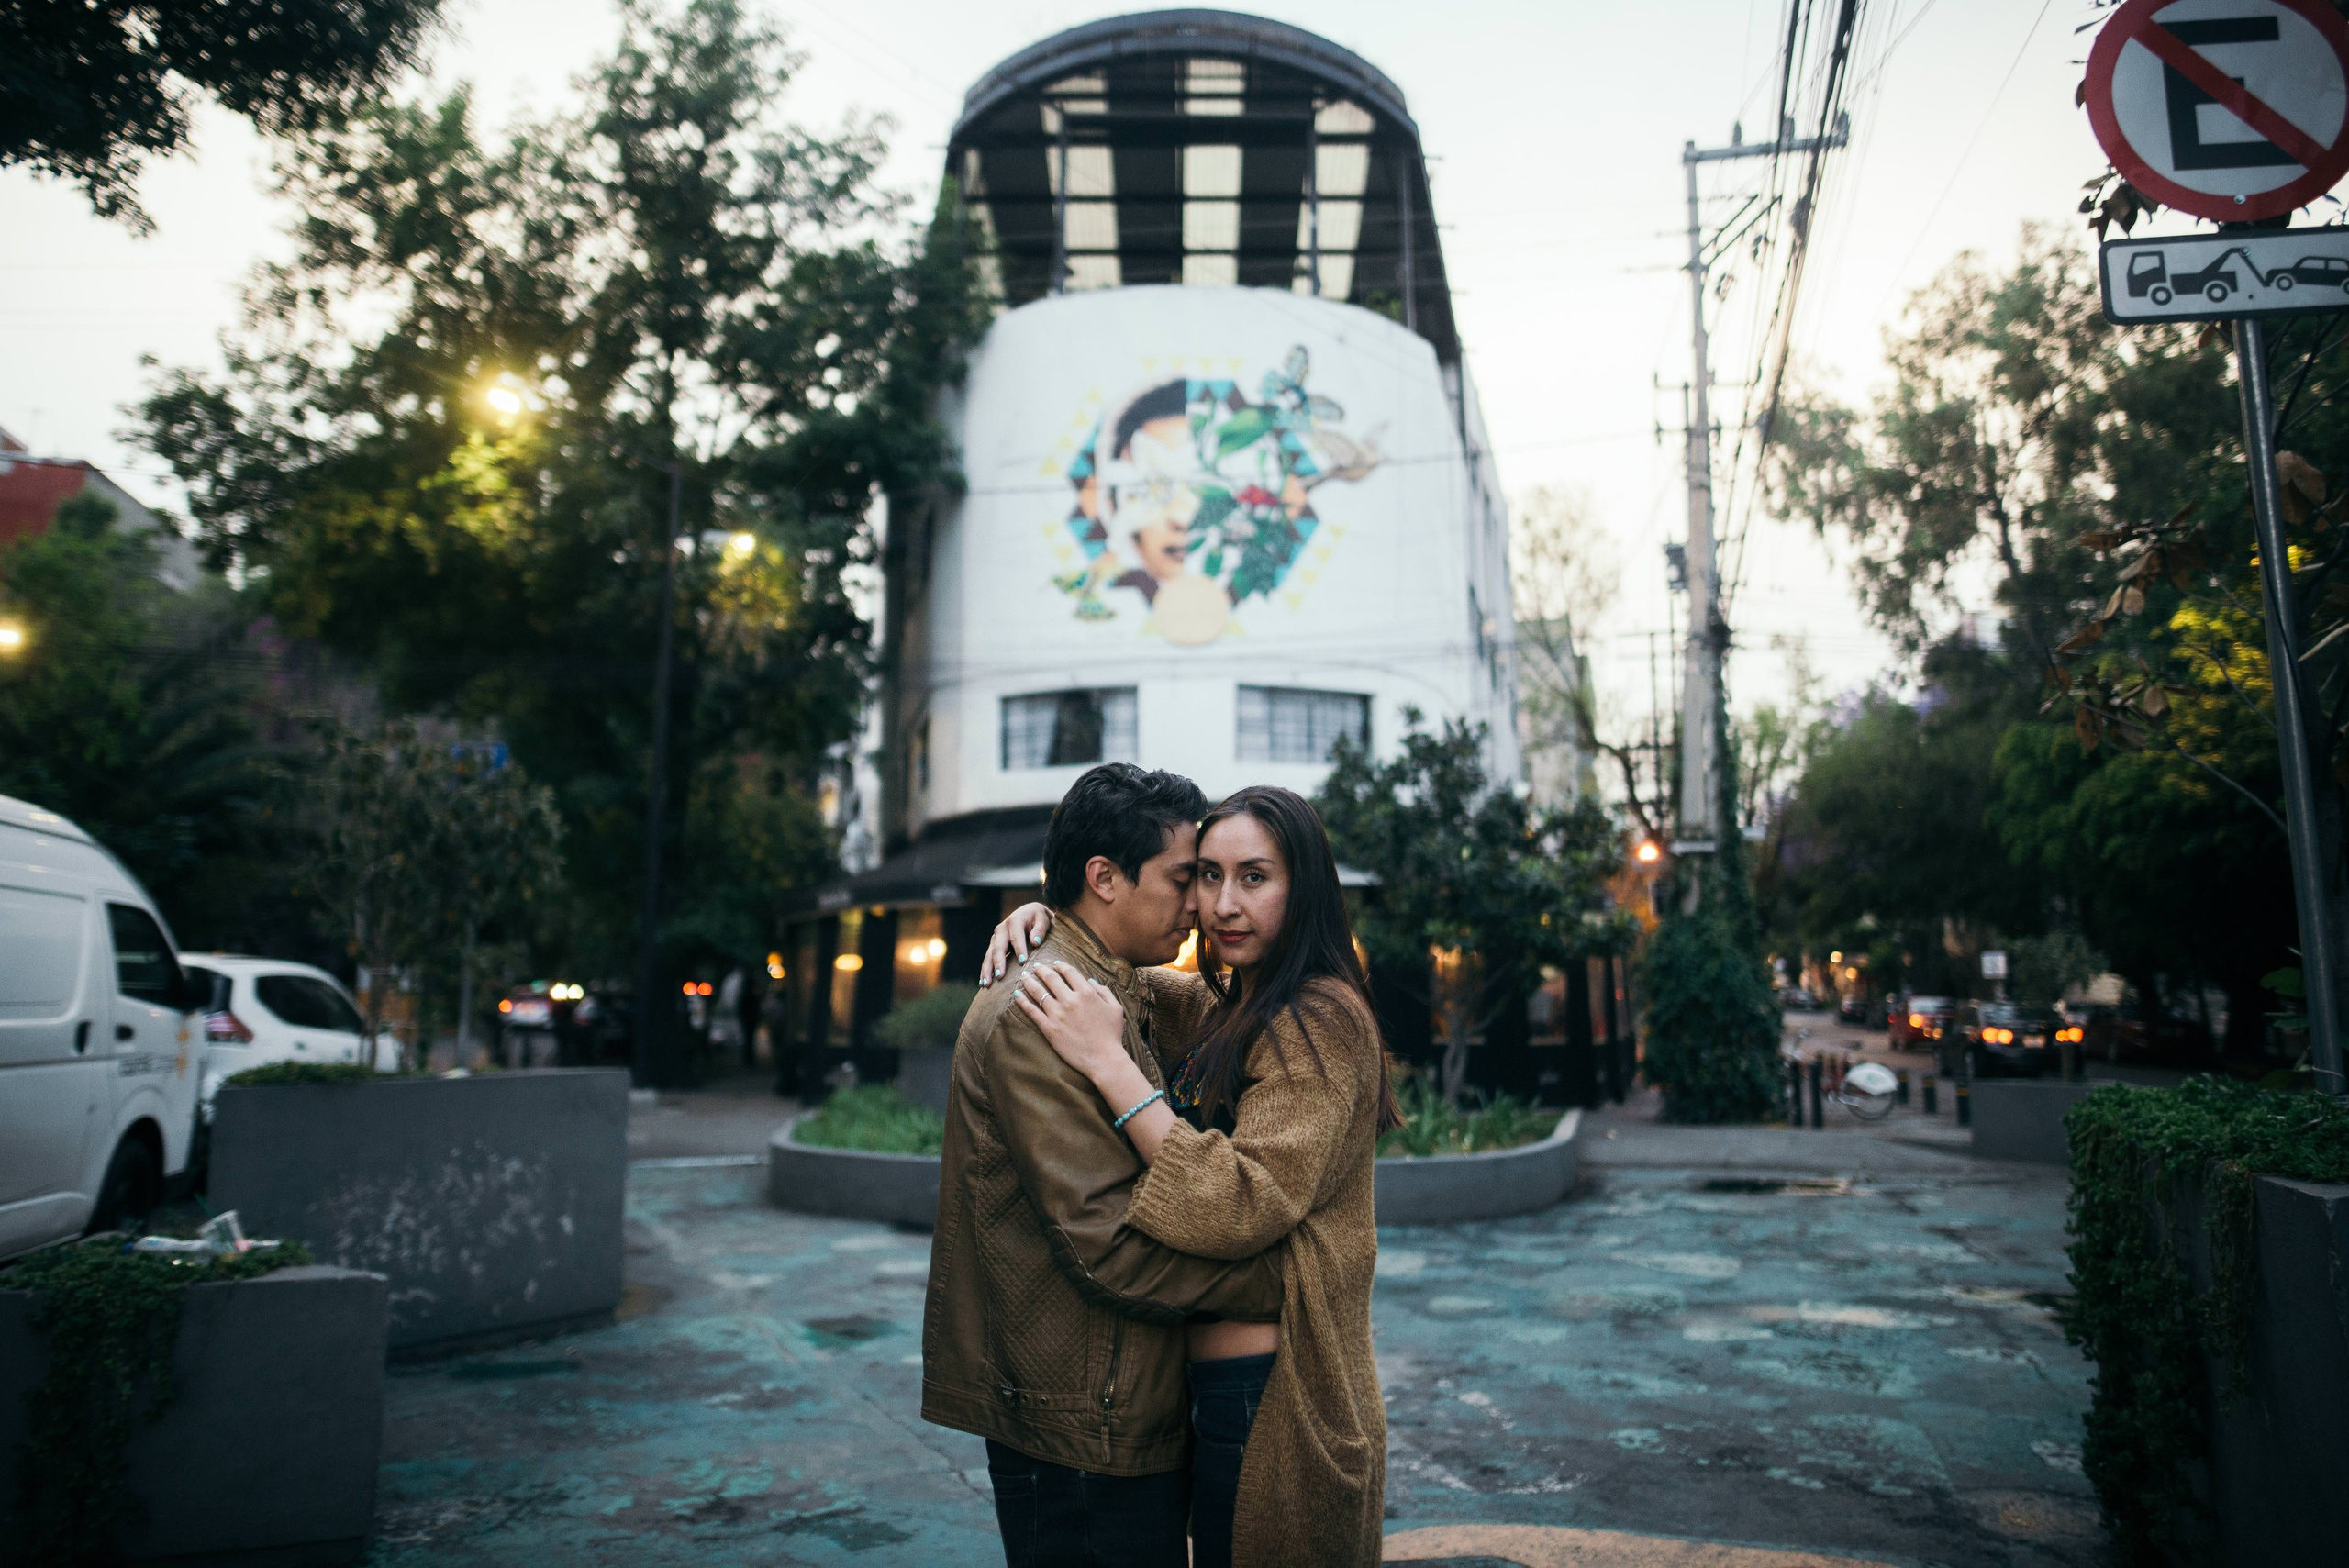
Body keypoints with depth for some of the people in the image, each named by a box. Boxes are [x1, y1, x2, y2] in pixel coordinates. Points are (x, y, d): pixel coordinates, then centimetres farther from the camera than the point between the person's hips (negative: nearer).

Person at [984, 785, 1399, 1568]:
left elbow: (1245, 1208, -29)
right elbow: (1113, 977, 22)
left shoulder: (1319, 1018, -19)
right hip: (1226, 1383, 9)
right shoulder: (1227, 1008, 8)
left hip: (1271, 1394, -9)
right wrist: (1045, 919, 1)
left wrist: (1109, 1063, -30)